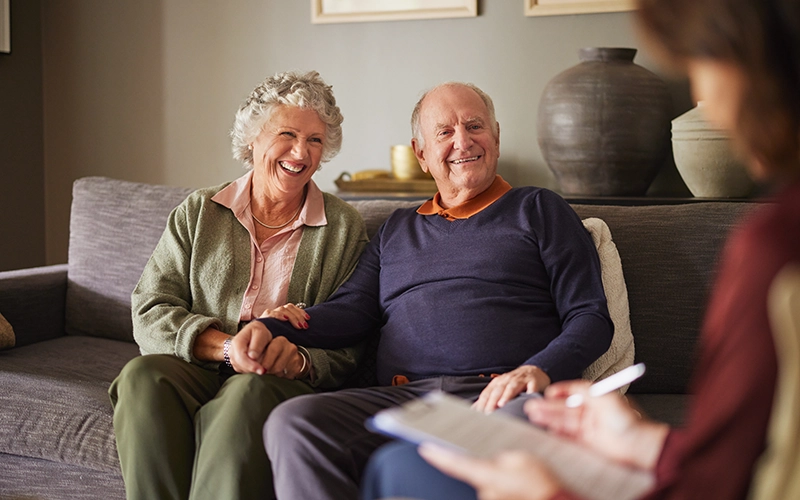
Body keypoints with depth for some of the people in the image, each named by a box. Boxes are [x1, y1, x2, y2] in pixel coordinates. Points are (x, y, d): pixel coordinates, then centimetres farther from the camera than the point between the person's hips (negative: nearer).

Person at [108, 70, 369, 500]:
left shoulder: (345, 227, 9)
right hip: (196, 370, 2)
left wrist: (300, 361, -20)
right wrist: (228, 347, -15)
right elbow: (149, 312, 2)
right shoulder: (197, 212, 12)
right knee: (143, 376, -31)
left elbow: (347, 349, 4)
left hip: (285, 384, -2)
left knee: (249, 392, -36)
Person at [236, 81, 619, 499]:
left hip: (497, 397, -4)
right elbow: (352, 309, 19)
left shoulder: (539, 210, 19)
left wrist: (539, 370, -13)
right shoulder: (397, 229, 31)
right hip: (401, 398, 4)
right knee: (292, 422, -26)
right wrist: (271, 329, -2)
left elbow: (590, 318, 9)